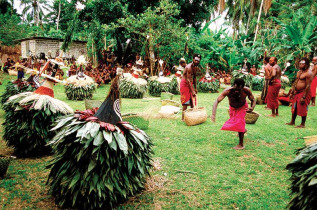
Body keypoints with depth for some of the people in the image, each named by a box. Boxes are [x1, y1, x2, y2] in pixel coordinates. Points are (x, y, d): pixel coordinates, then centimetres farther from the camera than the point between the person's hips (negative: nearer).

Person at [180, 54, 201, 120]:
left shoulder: (196, 67, 4)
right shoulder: (188, 67, -23)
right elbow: (188, 80, -26)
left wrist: (195, 88, 13)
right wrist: (192, 91, -27)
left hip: (190, 83, 8)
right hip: (185, 83, -8)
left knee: (192, 100, 11)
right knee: (185, 102, -9)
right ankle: (183, 118, -5)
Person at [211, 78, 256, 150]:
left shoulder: (246, 90, -37)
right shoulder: (228, 91, -41)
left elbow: (253, 100, -21)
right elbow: (217, 101, -47)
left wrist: (252, 108, -44)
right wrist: (213, 114, -61)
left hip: (242, 107, -2)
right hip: (232, 107, 2)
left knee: (239, 121, -20)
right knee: (233, 121, 18)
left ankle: (241, 144, -10)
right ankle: (243, 130, 55)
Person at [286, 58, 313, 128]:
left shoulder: (308, 73, -15)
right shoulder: (299, 72, 13)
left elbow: (308, 86, -20)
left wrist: (304, 97, -23)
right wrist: (292, 92, 14)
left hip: (304, 93, -9)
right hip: (296, 92, 9)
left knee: (303, 109, -2)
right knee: (294, 108, 14)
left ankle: (303, 124, 10)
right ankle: (292, 122, 25)